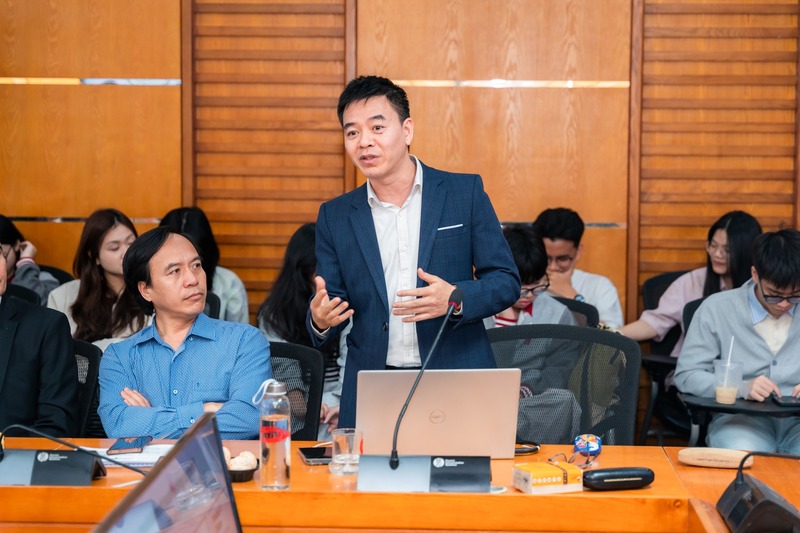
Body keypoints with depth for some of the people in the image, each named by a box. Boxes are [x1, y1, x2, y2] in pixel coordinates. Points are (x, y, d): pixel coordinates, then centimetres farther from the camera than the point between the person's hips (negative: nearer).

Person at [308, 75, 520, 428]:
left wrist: (456, 298, -18)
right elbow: (330, 304, 9)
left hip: (458, 386, -1)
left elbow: (506, 281, 2)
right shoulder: (335, 215, 7)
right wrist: (321, 321, -15)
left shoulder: (465, 192, 1)